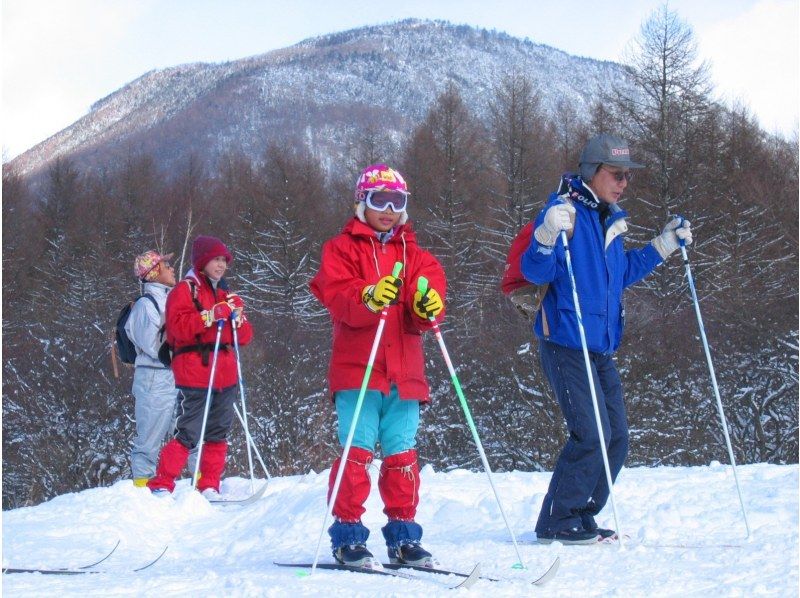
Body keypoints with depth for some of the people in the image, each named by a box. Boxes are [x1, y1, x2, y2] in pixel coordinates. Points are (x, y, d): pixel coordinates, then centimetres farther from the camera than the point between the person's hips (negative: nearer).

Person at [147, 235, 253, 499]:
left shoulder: (227, 296, 20)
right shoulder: (186, 290, -1)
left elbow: (244, 337, 18)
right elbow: (179, 326, -16)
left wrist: (238, 321, -2)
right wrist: (211, 316, -22)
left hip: (225, 375, 7)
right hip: (194, 374, -7)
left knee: (218, 434, 9)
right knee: (188, 433, -11)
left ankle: (209, 487, 16)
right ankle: (161, 484, -6)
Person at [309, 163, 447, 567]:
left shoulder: (415, 256, 19)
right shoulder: (342, 249, 7)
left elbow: (423, 313, 5)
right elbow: (337, 298, -11)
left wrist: (429, 307, -20)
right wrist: (369, 298, -31)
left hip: (405, 372, 4)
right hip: (357, 370, -3)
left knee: (402, 455, 3)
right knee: (357, 451, -8)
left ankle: (403, 536, 11)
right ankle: (347, 535, 0)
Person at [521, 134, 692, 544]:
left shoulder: (611, 221, 16)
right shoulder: (565, 211, -10)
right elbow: (535, 272, -17)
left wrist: (664, 245, 26)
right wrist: (548, 235, -34)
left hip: (601, 349, 9)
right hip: (566, 345, -9)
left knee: (616, 438, 7)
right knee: (591, 433, -14)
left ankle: (581, 517, 17)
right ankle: (556, 522, -4)